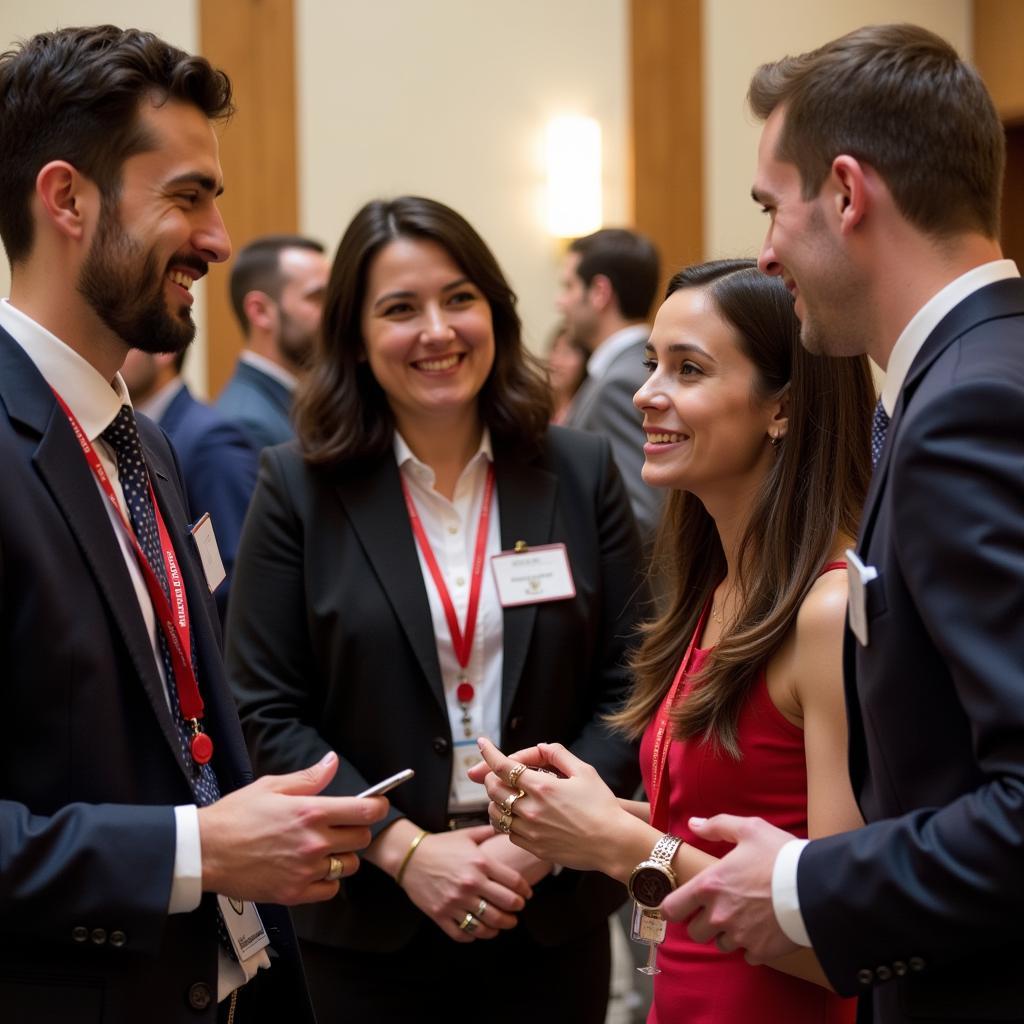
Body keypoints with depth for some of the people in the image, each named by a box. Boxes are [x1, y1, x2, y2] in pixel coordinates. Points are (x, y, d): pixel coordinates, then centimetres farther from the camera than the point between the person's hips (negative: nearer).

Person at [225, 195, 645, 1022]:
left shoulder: (582, 473, 2)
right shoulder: (300, 488, -3)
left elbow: (630, 688, 1)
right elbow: (267, 712, -5)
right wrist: (404, 849, -15)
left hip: (554, 910, 2)